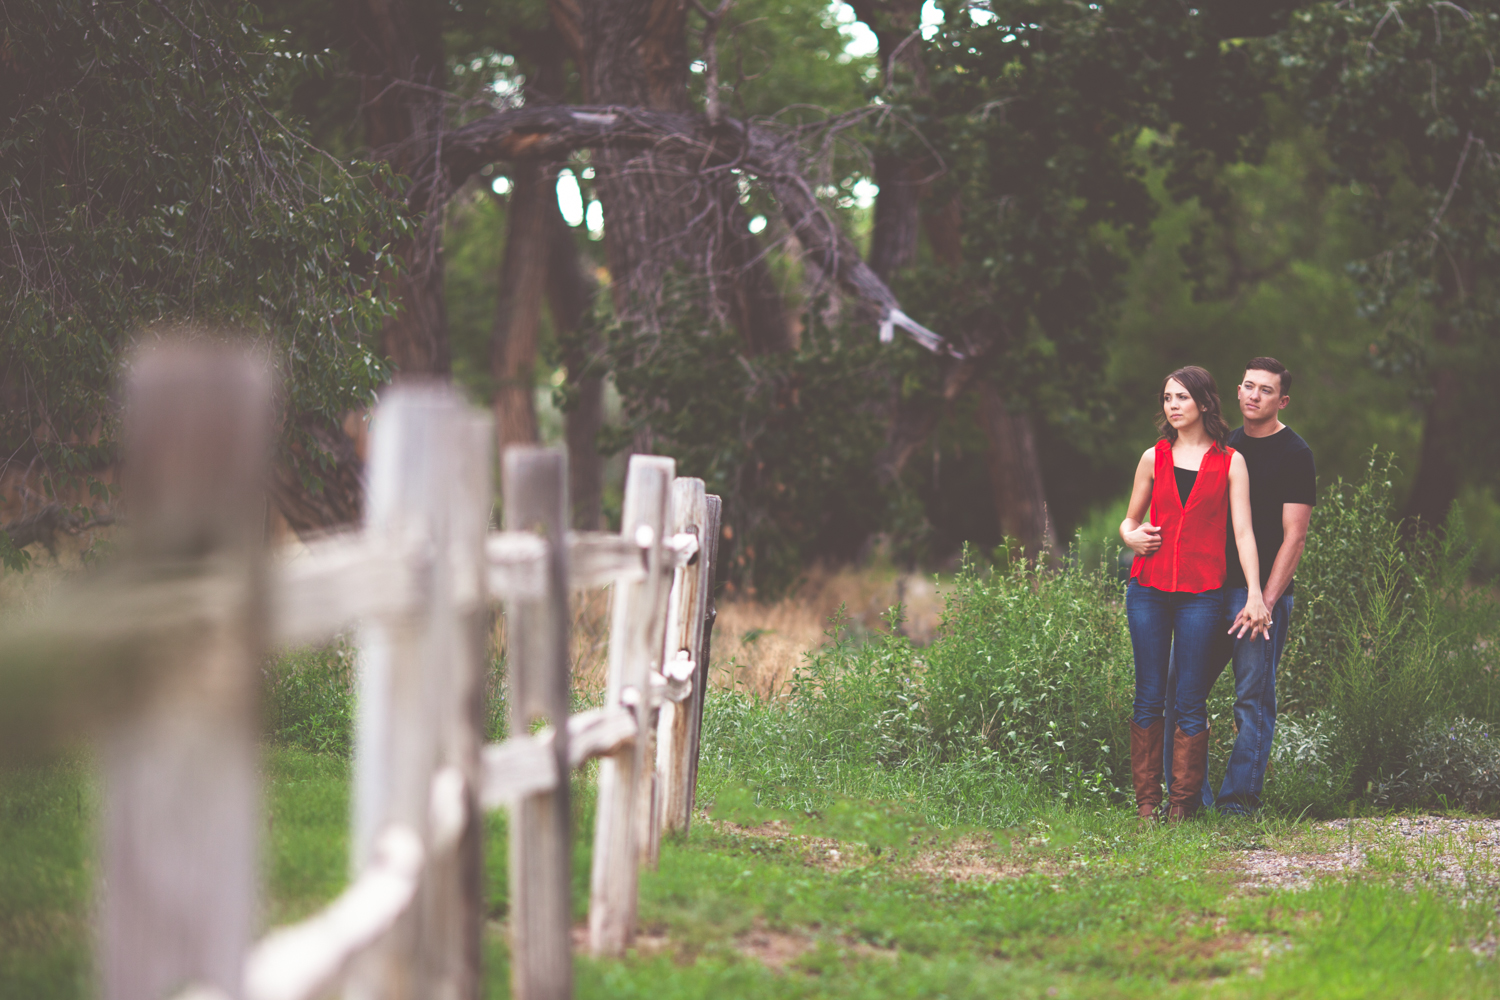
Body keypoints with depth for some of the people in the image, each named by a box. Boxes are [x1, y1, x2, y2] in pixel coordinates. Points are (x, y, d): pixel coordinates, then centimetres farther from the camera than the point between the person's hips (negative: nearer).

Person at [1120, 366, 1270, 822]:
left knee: (1190, 700, -2)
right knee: (1149, 697, 2)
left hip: (1201, 593, -2)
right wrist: (1131, 537, -5)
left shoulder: (1230, 462, 5)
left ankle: (1182, 804, 4)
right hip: (1149, 588, 2)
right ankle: (1147, 801, 8)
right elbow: (1130, 519, 19)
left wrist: (1255, 595, -9)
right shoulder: (1154, 458, 10)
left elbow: (1243, 531, 0)